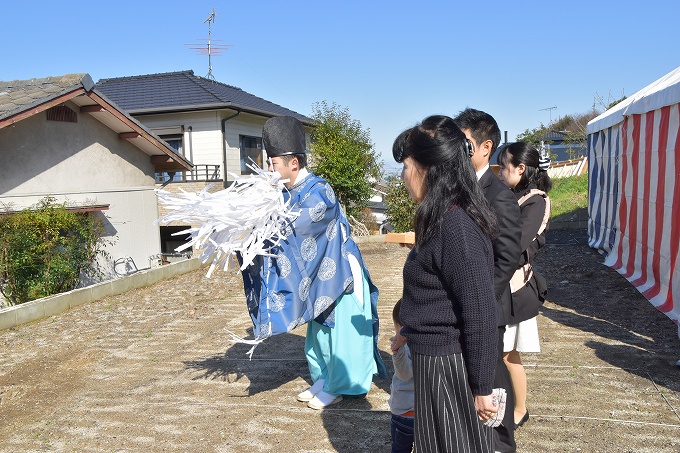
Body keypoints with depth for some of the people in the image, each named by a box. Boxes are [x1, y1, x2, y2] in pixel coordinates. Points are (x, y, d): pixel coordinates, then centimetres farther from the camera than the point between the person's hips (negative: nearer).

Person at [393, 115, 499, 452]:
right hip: (432, 356, 9)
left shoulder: (457, 227, -25)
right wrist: (410, 333, 20)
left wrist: (481, 388, -17)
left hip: (448, 365, -9)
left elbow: (481, 314, -23)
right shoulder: (443, 219, 6)